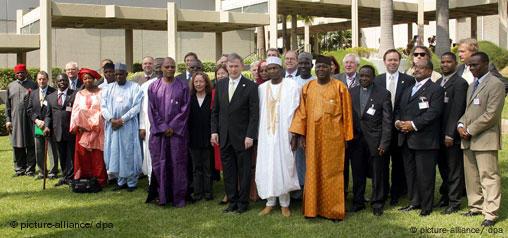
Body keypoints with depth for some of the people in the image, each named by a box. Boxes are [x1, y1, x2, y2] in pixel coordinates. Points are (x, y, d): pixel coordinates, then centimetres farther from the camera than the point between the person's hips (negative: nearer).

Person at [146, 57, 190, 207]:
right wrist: (163, 127, -8)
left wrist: (173, 127, -9)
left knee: (177, 163, 0)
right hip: (158, 131, 1)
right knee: (159, 163, 1)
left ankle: (179, 197, 6)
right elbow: (152, 109, 1)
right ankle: (161, 195, 9)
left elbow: (185, 109, -2)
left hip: (177, 131, -1)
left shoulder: (183, 86, 3)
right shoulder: (154, 86, 5)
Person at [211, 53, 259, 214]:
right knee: (228, 171, 9)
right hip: (224, 137, 4)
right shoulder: (220, 85, 9)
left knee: (244, 171, 5)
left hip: (242, 138, -4)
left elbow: (254, 114, -8)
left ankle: (243, 203, 15)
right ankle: (232, 202, 19)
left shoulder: (250, 86, -5)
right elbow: (215, 111, 12)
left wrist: (250, 136, -13)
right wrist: (214, 131, 4)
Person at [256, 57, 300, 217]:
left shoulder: (291, 86, -2)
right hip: (266, 135, 3)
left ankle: (284, 204, 10)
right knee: (267, 167, 4)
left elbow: (295, 111, -4)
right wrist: (258, 134, 3)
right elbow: (259, 113, 9)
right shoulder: (261, 88, 9)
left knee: (283, 166, -1)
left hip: (284, 134, -3)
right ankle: (270, 202, 14)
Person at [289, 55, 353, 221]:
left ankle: (333, 209, 11)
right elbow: (302, 112, 3)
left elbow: (346, 113, 0)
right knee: (313, 172, 7)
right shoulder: (307, 88, 6)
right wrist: (299, 133, -6)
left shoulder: (339, 87, -2)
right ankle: (313, 208, 15)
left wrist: (347, 137, -2)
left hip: (333, 137, -2)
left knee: (331, 172, 2)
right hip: (312, 137, 3)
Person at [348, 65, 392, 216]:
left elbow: (387, 121, -6)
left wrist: (384, 143, -11)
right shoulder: (352, 92, 8)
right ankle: (358, 202, 23)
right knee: (357, 173, 10)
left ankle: (377, 204, 17)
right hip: (356, 140, 3)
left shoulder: (383, 94, -3)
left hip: (375, 141, -3)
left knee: (377, 174, 4)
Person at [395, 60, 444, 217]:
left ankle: (426, 206, 8)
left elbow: (433, 113, -15)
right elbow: (398, 109, 20)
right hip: (406, 139, 7)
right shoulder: (408, 90, 21)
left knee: (425, 174, -2)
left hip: (424, 140, -7)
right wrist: (398, 121, -1)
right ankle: (414, 202, 23)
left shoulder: (436, 90, -5)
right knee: (410, 172, 13)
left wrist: (414, 124, -19)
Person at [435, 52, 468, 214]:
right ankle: (445, 195, 27)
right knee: (443, 167, 15)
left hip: (452, 135, -7)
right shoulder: (438, 83, 14)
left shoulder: (460, 83, -10)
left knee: (454, 169, 2)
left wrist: (450, 134, -19)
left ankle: (454, 202, 9)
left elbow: (457, 111, -16)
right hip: (439, 133, 7)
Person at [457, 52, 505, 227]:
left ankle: (490, 214, -1)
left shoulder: (495, 84, -9)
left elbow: (491, 114, -16)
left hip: (485, 139, -8)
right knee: (471, 176, 12)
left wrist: (470, 130, -14)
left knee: (489, 176, -5)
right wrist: (461, 124, 2)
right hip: (468, 139, 8)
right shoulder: (472, 85, 19)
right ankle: (476, 207, 24)